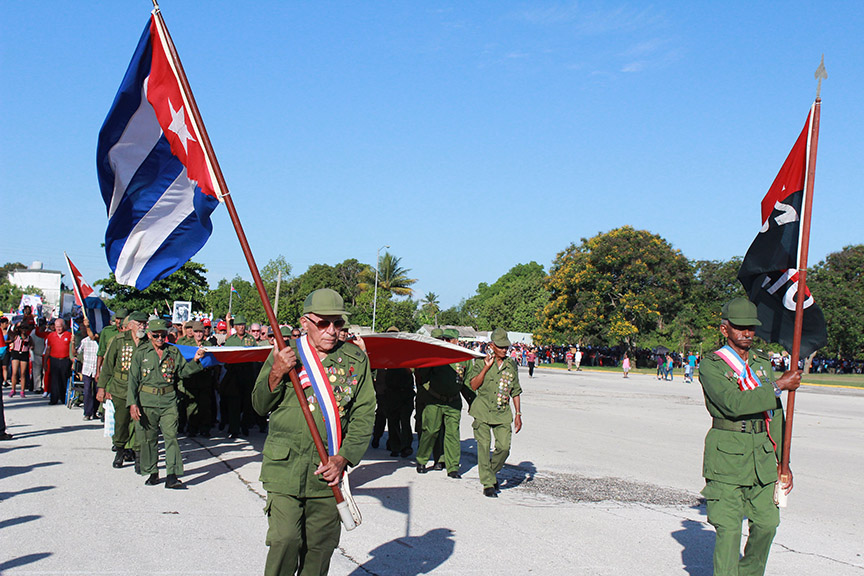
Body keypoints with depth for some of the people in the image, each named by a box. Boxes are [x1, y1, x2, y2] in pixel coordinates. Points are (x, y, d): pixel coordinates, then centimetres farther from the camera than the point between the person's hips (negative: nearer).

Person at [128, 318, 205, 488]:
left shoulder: (173, 352, 9)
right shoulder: (141, 353, 3)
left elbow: (183, 371, 15)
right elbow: (133, 379, 2)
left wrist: (195, 361, -2)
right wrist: (132, 403, -6)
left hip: (168, 400, 1)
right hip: (147, 401, 0)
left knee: (171, 435, -9)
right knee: (148, 438, 8)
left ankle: (172, 475, -9)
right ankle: (151, 473, 23)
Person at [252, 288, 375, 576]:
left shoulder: (356, 360, 5)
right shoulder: (284, 353, 4)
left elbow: (364, 415, 6)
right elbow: (260, 406, 9)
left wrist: (343, 458, -6)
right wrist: (276, 374, -11)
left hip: (328, 469, 2)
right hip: (285, 466, -1)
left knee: (321, 544, 7)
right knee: (285, 540, -9)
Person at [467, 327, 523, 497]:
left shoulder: (512, 365, 10)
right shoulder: (481, 362, 0)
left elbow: (516, 391, 16)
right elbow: (474, 386, -8)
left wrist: (518, 414, 11)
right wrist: (486, 367, -14)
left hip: (503, 413, 3)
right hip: (483, 410, -3)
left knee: (504, 447, -6)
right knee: (484, 446, -6)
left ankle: (492, 473, 21)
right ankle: (488, 483, 5)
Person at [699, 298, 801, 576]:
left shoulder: (763, 363, 12)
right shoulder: (710, 366, -7)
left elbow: (776, 416, 14)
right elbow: (734, 404, -23)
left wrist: (783, 464, 11)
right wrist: (779, 386, -17)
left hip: (762, 456, 6)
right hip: (726, 457, -6)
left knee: (767, 523, 11)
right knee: (728, 530, -6)